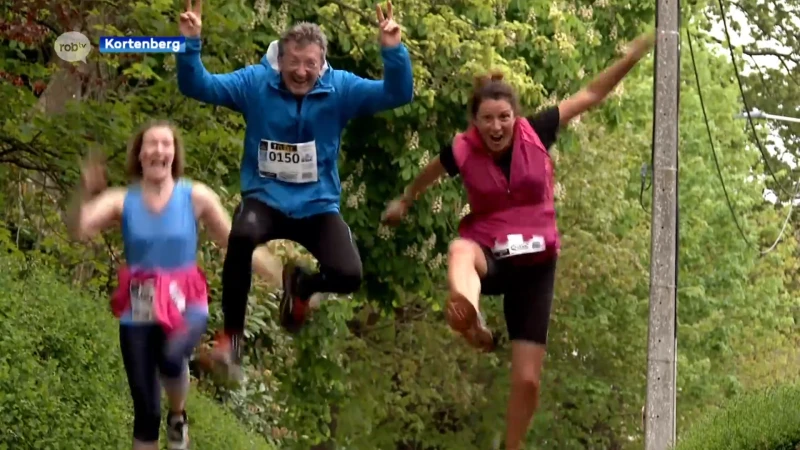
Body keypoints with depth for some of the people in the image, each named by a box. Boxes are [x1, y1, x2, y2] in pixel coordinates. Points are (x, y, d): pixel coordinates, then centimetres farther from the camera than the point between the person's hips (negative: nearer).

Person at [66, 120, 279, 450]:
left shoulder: (195, 197, -3)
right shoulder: (121, 201, -2)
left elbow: (234, 242, 5)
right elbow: (78, 230, -17)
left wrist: (279, 276, 2)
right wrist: (85, 193, -35)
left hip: (185, 306, -1)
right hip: (138, 312, 1)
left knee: (171, 357, -34)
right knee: (145, 410, 3)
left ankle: (178, 416, -1)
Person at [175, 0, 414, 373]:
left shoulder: (340, 88, -7)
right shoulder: (255, 82, -6)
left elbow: (397, 94, -16)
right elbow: (198, 86, -10)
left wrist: (393, 52, -35)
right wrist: (191, 44, -29)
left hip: (318, 205, 1)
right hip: (265, 199, -1)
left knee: (348, 277, -22)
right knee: (242, 237, -37)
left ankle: (300, 285, 19)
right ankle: (231, 332, -14)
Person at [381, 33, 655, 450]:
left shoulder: (535, 134, -8)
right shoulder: (463, 151, -8)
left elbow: (590, 95, -2)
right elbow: (430, 172, 16)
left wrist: (634, 54, -9)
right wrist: (404, 200, 35)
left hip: (534, 264, 1)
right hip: (490, 254, -1)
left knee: (527, 379, -2)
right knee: (461, 250, -43)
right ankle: (471, 321, -71)